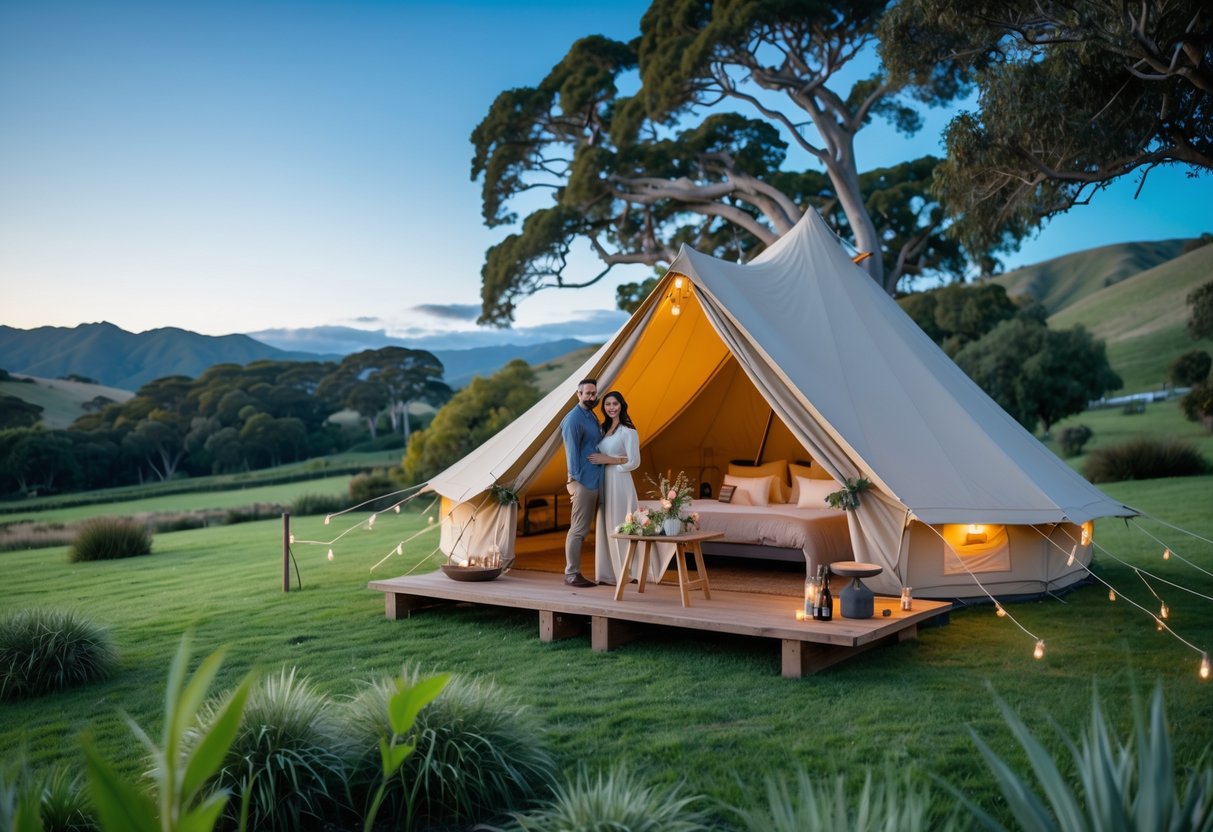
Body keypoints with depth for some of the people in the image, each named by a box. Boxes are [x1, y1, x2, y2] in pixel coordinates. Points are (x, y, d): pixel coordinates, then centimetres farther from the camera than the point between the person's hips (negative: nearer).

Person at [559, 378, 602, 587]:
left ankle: (574, 571, 15)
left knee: (582, 528, 10)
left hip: (596, 481, 8)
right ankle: (571, 574, -1)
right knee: (579, 529, -6)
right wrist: (574, 481, -17)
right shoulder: (574, 419, -9)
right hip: (583, 481, -8)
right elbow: (572, 452, -13)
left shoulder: (592, 417, 16)